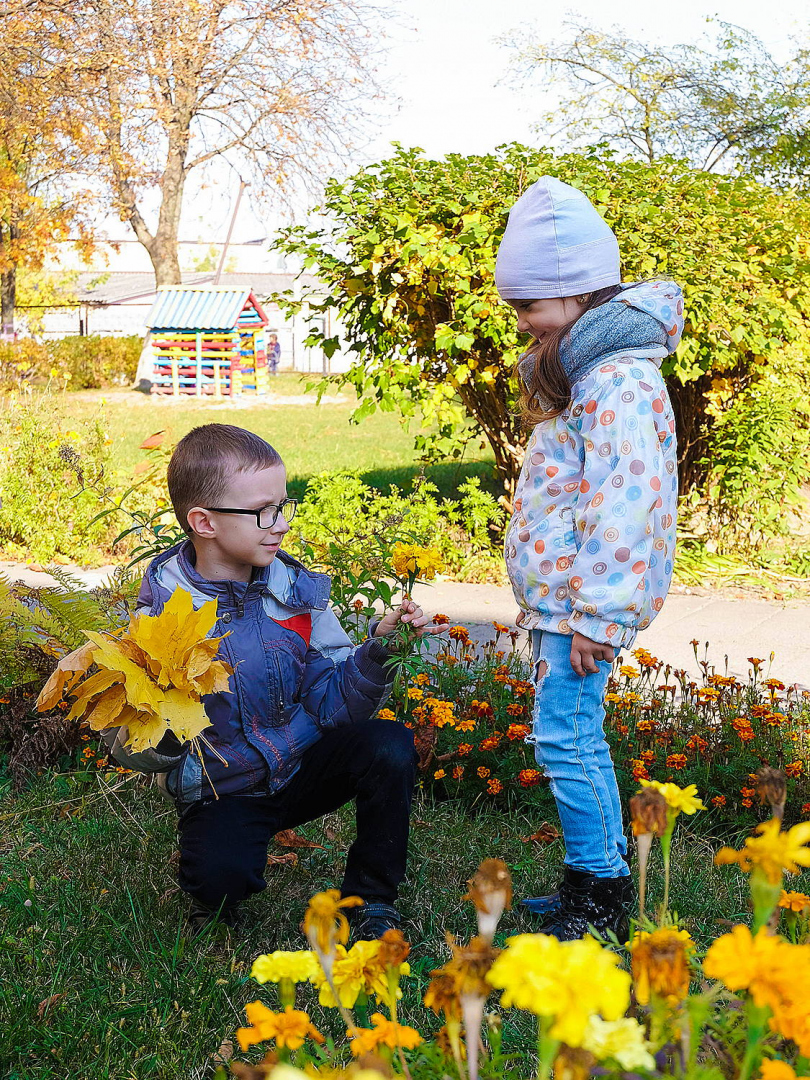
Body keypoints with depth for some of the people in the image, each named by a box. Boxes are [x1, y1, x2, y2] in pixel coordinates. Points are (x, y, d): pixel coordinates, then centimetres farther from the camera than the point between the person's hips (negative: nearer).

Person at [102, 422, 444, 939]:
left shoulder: (297, 589, -5)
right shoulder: (164, 611, -15)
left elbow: (332, 702, -5)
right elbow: (128, 748, -15)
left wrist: (378, 649, -22)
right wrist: (160, 736, -38)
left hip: (305, 766, 4)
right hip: (224, 793, -3)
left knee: (390, 745, -23)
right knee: (221, 876, -33)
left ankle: (370, 900, -2)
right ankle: (214, 901, 8)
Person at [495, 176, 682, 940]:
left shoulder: (620, 380, -17)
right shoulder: (581, 373, 17)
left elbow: (623, 510, -23)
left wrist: (597, 617, -23)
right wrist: (570, 607, 19)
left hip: (583, 602, -10)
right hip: (556, 599, 10)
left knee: (565, 736, -8)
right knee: (576, 738, 14)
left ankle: (601, 897, 3)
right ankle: (597, 876, 25)